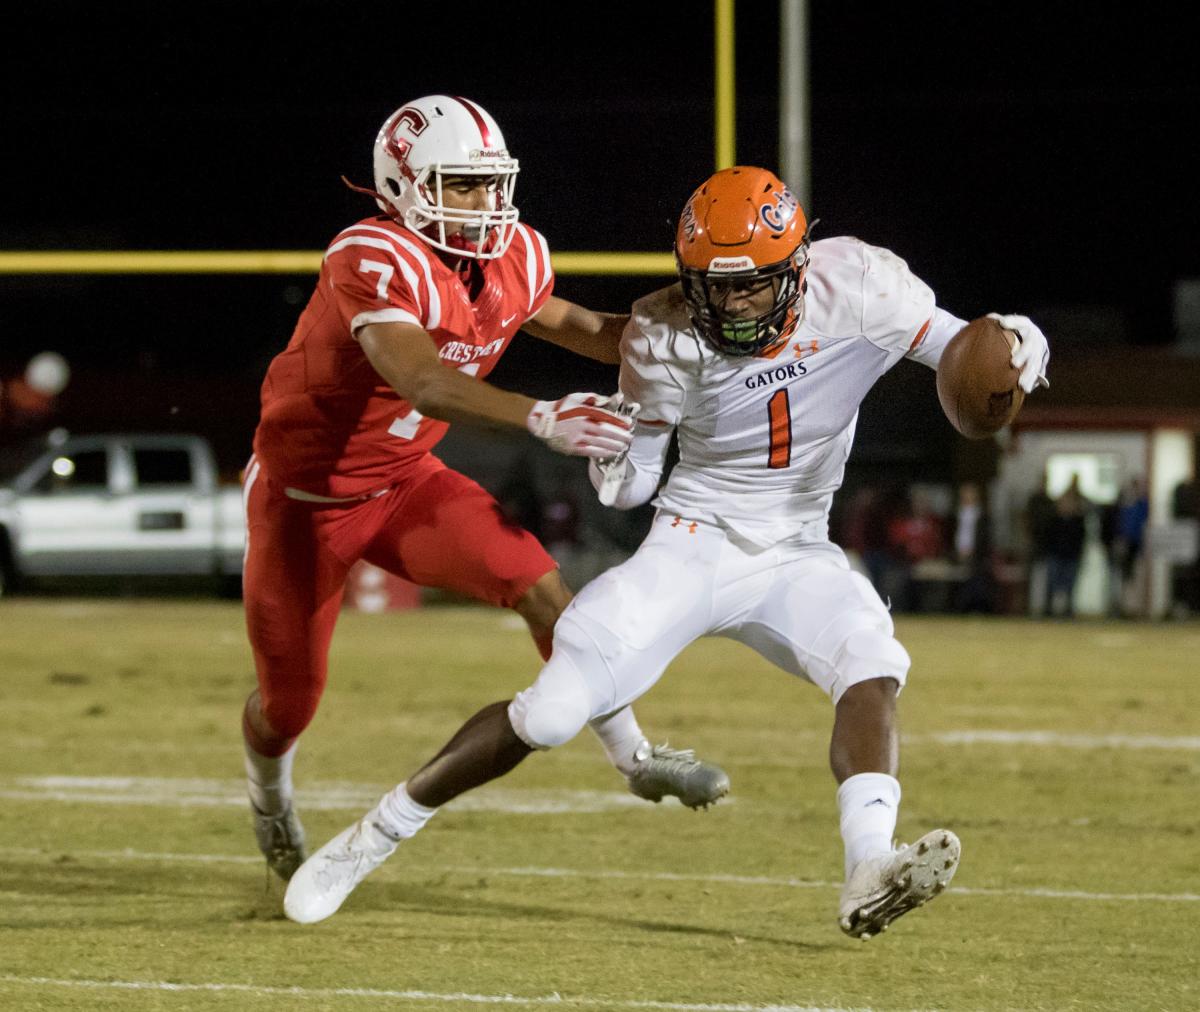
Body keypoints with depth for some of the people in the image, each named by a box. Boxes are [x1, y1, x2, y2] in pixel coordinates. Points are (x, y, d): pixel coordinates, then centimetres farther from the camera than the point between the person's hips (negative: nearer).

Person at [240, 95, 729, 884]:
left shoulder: (514, 258, -7)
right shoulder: (375, 260, -31)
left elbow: (564, 324, 14)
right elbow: (422, 381, -45)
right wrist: (544, 419, -58)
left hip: (405, 483, 5)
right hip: (306, 494, -5)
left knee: (541, 588, -15)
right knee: (288, 702, 7)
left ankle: (636, 758, -3)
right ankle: (271, 797, 42)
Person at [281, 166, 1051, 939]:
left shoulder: (852, 289, -13)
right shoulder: (668, 340, -13)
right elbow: (628, 489, -7)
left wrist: (1011, 345, -30)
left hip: (794, 556, 1)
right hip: (692, 544, -1)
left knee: (871, 665, -29)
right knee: (552, 711, -12)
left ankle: (868, 877, -41)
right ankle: (375, 834, 5)